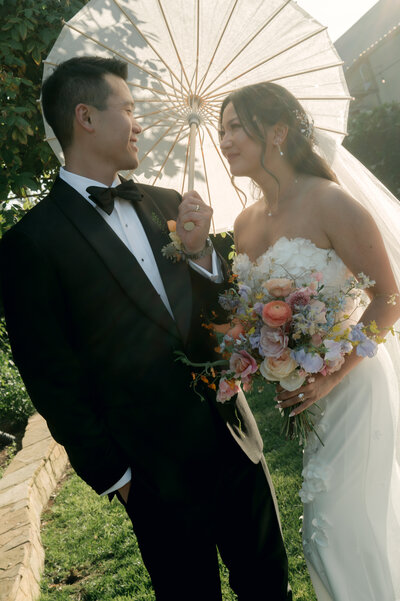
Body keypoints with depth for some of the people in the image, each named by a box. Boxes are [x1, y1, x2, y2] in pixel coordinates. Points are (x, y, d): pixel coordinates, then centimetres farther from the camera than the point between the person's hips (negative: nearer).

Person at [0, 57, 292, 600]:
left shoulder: (165, 205, 3)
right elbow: (55, 382, -9)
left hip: (236, 441, 5)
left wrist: (199, 249, -11)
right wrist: (116, 477, -4)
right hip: (160, 479, -4)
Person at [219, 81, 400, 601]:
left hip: (352, 387, -6)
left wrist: (331, 375, -23)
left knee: (347, 532, 7)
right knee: (325, 531, 22)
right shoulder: (245, 223, 5)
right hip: (301, 391, 7)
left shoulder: (330, 203, -17)